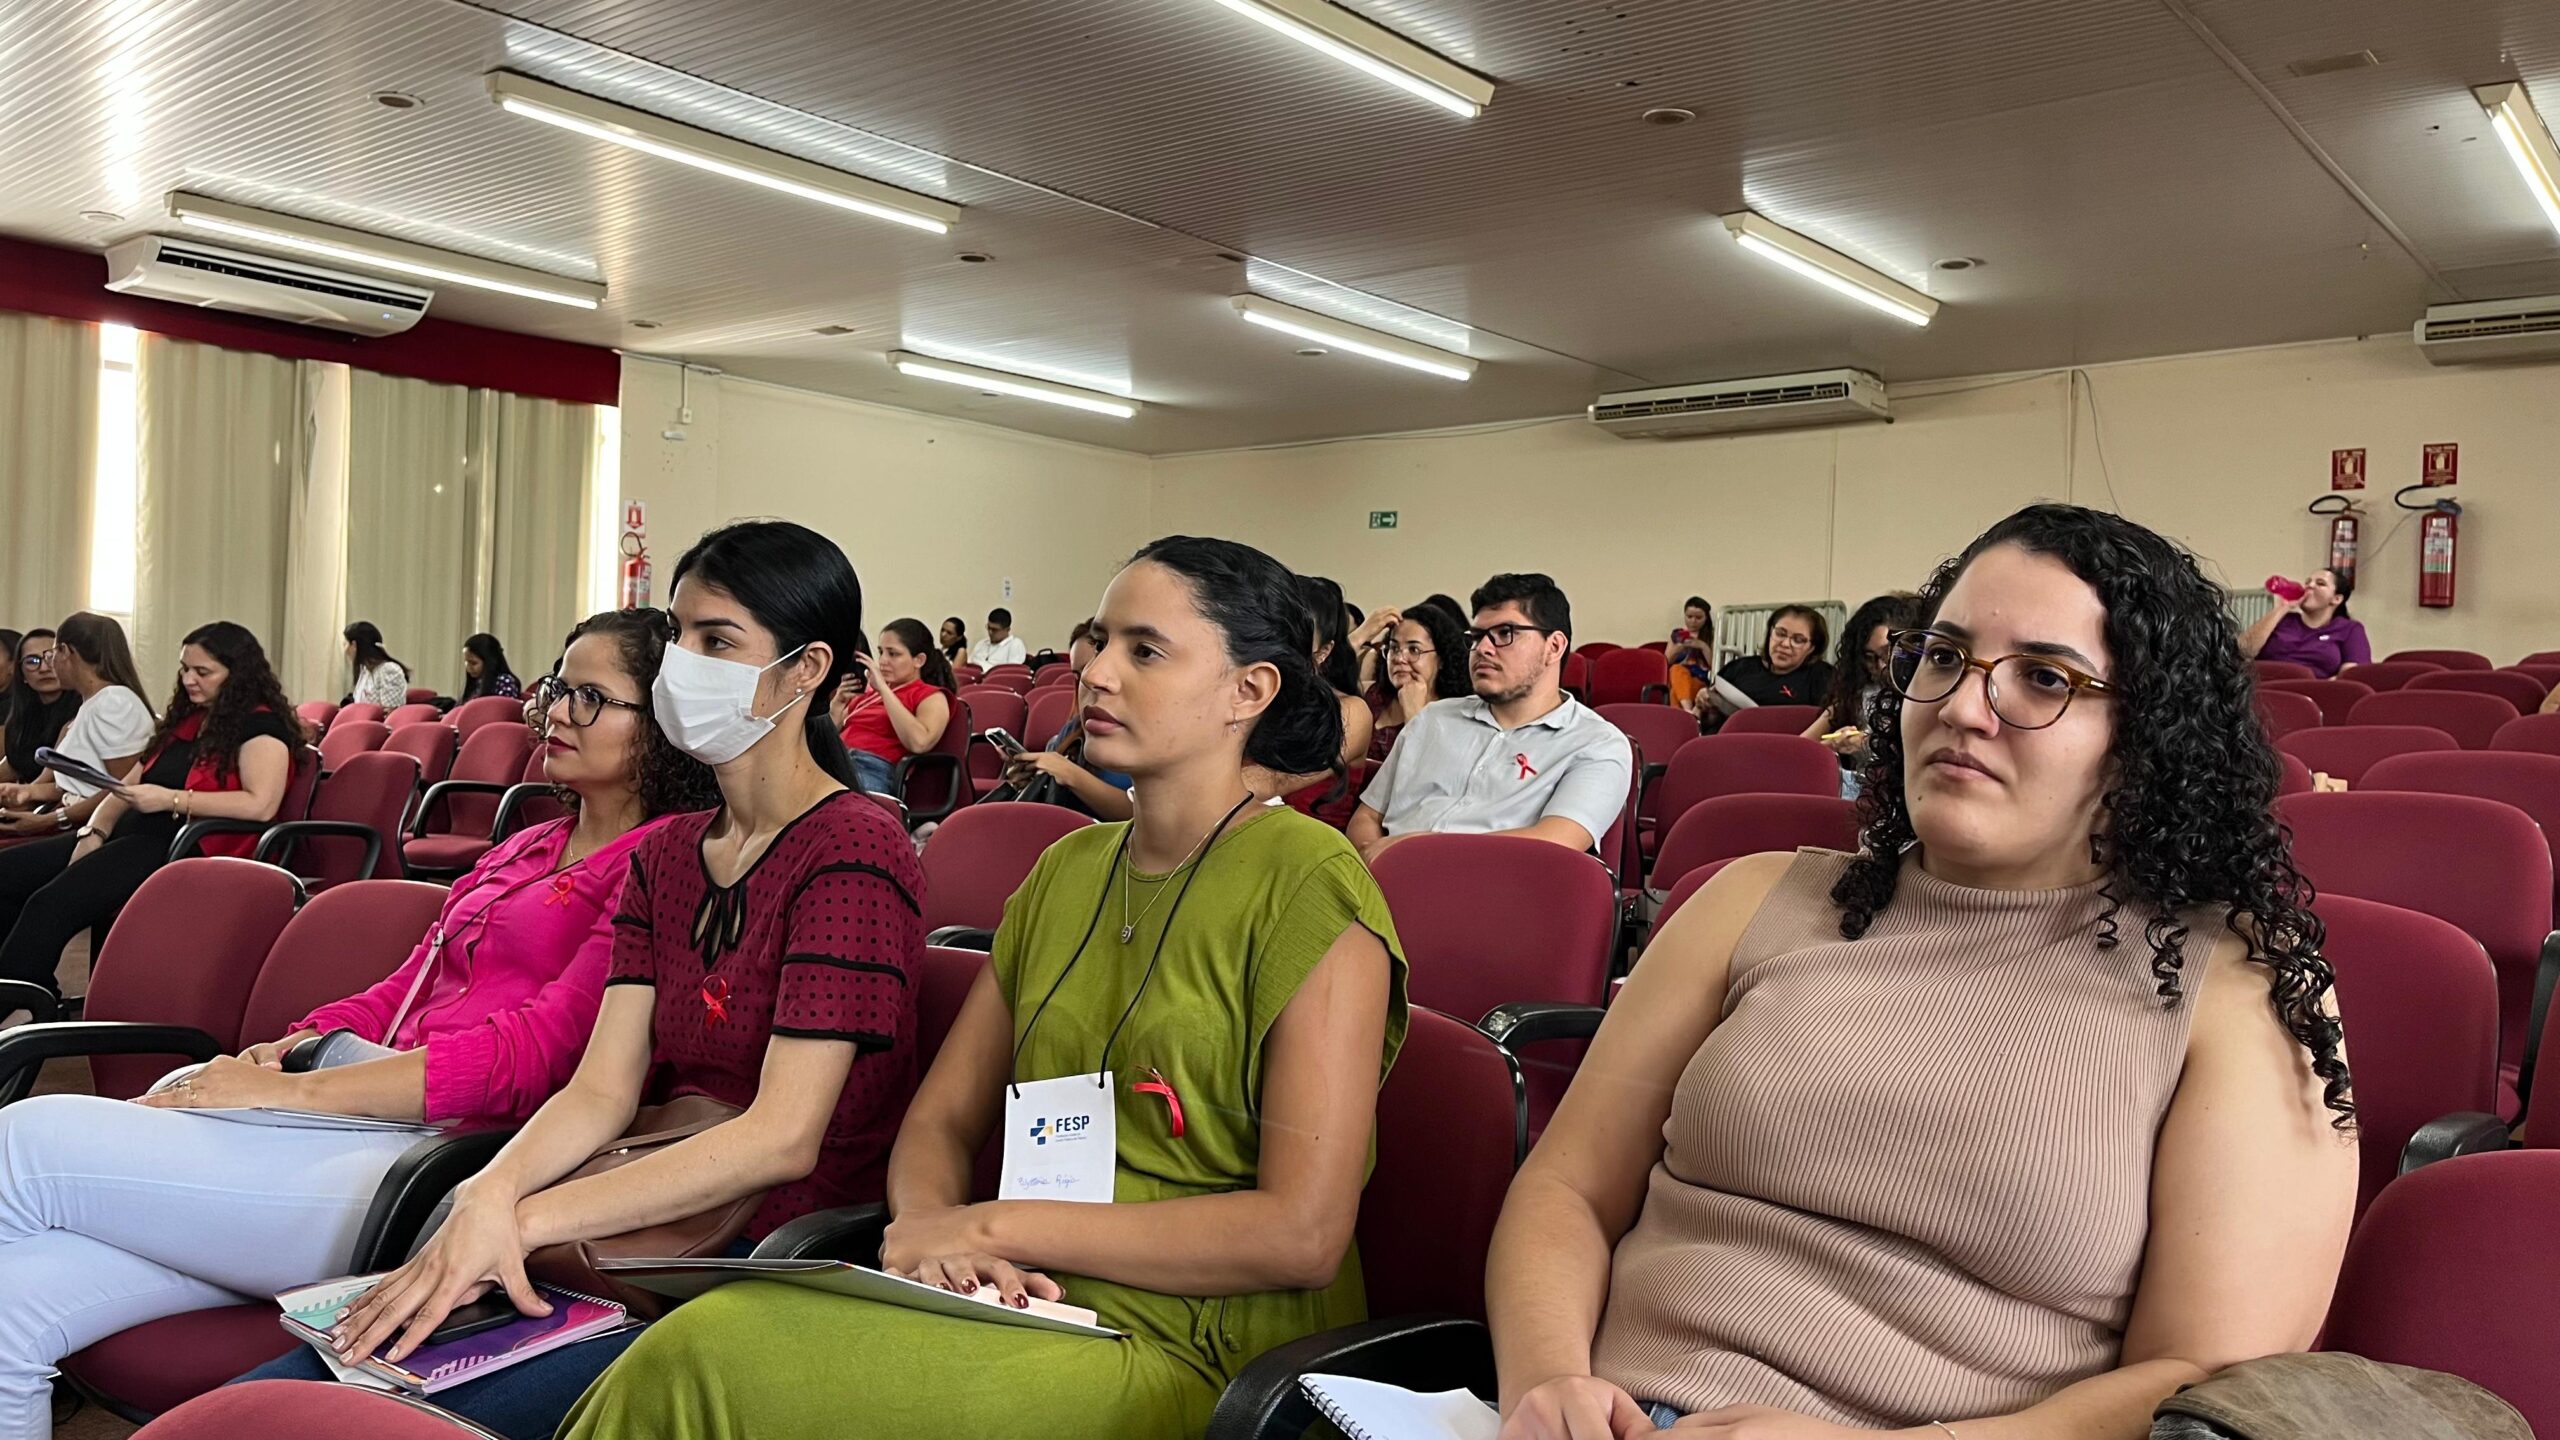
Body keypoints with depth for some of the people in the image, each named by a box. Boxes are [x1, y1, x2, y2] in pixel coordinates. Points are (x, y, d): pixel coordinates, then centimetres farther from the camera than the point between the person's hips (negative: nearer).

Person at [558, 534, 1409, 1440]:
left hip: (1191, 1355, -6)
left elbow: (1303, 1233, -15)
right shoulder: (1065, 870, 15)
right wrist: (929, 1229, -10)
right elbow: (942, 1120, 15)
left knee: (707, 1367, -24)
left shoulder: (1307, 883, -8)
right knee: (710, 1334, -22)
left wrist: (997, 1226, -14)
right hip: (1036, 1302, 6)